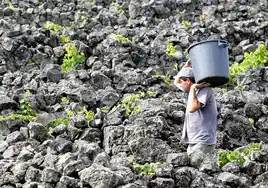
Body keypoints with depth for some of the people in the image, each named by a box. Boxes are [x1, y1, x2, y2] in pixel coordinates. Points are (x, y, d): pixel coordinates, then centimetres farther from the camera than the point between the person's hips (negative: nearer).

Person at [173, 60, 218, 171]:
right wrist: (187, 66, 17)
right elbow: (175, 82, 31)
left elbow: (192, 108, -24)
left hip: (203, 142, -9)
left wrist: (193, 88, -12)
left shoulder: (204, 90, -10)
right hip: (193, 143, 9)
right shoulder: (193, 91, 16)